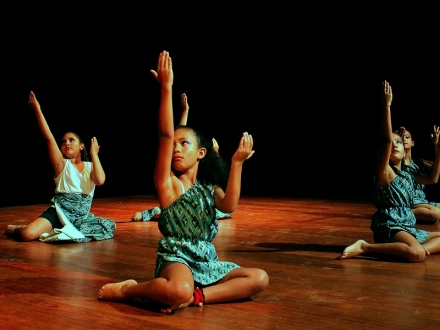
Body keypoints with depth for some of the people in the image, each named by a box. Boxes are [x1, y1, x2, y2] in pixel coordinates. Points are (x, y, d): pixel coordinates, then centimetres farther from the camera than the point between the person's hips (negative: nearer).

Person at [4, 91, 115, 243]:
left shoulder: (90, 166, 9)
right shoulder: (62, 164, 3)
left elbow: (100, 180, -15)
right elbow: (49, 137, -8)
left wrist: (94, 154, -4)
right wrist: (37, 109, -14)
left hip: (82, 215, 3)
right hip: (59, 211, -3)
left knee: (110, 227, -20)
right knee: (28, 234, -25)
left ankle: (65, 230, -4)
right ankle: (13, 228, 15)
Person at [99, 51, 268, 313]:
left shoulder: (210, 188, 12)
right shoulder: (168, 183, -2)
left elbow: (229, 206, -11)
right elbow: (166, 135, -15)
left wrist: (237, 163, -13)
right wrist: (166, 87, -21)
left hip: (207, 261, 6)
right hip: (177, 258, -6)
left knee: (260, 279, -9)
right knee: (179, 291, -39)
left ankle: (196, 296, -16)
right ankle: (130, 289, -7)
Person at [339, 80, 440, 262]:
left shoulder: (407, 175, 15)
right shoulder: (384, 171, -8)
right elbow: (386, 139, -22)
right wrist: (387, 105, -27)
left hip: (408, 227, 9)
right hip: (390, 227, -9)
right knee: (417, 254, -36)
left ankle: (421, 247, -6)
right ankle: (366, 247, -26)